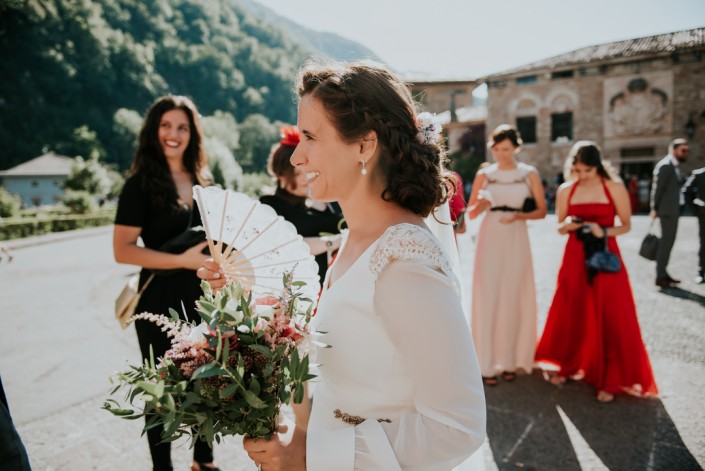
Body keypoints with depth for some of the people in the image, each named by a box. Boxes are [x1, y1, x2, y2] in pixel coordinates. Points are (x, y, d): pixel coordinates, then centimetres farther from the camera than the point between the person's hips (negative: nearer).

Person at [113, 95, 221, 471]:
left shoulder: (203, 183, 9)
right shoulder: (140, 184, -7)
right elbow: (123, 250, -14)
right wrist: (183, 260, -21)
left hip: (201, 297, 5)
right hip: (160, 301, -4)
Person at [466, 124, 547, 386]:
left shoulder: (529, 174, 5)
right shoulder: (484, 174, 6)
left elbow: (542, 210, 4)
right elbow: (470, 212, 6)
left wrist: (519, 215, -13)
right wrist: (480, 205, -16)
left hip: (516, 239, 0)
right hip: (489, 239, 0)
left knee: (513, 299, 3)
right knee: (487, 298, -3)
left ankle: (510, 360, 17)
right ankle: (487, 363, 4)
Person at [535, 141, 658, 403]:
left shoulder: (615, 188, -3)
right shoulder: (565, 190, 3)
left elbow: (626, 225, 1)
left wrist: (604, 231, -17)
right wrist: (568, 226, -13)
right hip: (575, 259, 2)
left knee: (611, 320, -1)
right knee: (571, 315, 8)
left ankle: (610, 380, 11)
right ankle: (563, 366, 28)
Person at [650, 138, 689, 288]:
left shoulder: (673, 166, 16)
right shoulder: (665, 165, -14)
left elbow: (675, 187, 15)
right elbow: (657, 188, -16)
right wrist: (655, 209, -14)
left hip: (673, 210, 10)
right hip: (667, 210, -10)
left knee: (668, 243, 14)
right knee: (666, 243, -6)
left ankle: (663, 273, 23)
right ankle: (660, 277, -1)